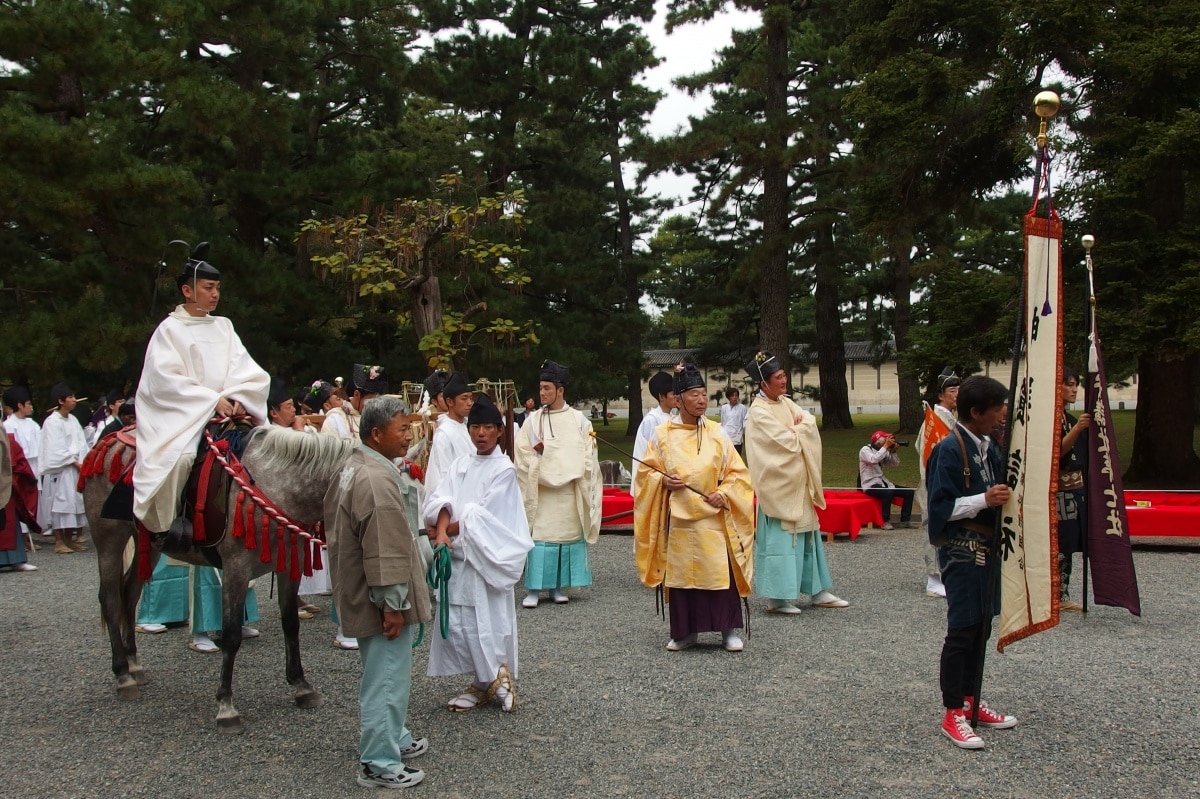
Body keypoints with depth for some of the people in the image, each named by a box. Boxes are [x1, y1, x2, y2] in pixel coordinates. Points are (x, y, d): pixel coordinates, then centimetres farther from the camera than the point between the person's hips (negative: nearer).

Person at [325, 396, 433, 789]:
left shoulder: (354, 468, 10)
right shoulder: (377, 480, -25)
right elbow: (385, 551, -26)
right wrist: (393, 604, -21)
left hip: (361, 593, 11)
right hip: (381, 600, -11)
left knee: (385, 676, 23)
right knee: (386, 678, 1)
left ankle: (393, 737, 39)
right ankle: (379, 764, 12)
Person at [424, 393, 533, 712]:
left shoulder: (504, 469, -6)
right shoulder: (460, 465, 11)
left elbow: (482, 516, -13)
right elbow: (440, 501, -1)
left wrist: (446, 530, -7)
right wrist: (442, 532, -19)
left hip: (487, 555, -6)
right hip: (458, 555, 6)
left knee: (488, 621, -5)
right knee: (458, 622, 7)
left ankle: (493, 678, 16)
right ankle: (486, 682, 20)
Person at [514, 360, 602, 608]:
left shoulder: (578, 420, 4)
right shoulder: (533, 420, 5)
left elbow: (587, 456, 4)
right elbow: (522, 453, 3)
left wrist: (573, 473, -9)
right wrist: (538, 455, -13)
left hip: (569, 491, 1)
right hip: (541, 490, -1)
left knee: (568, 533, 3)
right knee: (539, 535, -6)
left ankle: (557, 587, 13)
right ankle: (534, 589, -1)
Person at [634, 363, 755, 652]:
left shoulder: (716, 433, 3)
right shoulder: (662, 434, 2)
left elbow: (737, 471, 5)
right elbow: (646, 471, 7)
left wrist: (724, 493, -10)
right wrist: (663, 481, -12)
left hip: (713, 516, 0)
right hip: (678, 516, 0)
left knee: (721, 572, -3)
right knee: (680, 574, 6)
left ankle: (729, 630, 10)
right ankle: (685, 631, 18)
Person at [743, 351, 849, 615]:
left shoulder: (786, 402, 12)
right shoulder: (759, 412, -14)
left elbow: (811, 422, 4)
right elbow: (787, 442, -19)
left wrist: (796, 428, -13)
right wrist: (799, 429, -1)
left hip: (798, 484, 9)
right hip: (778, 485, -8)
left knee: (807, 536, 13)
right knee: (780, 540, -5)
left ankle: (818, 591, 21)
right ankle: (777, 598, 2)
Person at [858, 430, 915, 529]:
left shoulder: (883, 451, 9)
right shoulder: (865, 450, -12)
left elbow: (895, 463, 9)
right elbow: (874, 459, -32)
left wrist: (893, 451, -8)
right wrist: (886, 446, -27)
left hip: (882, 482, 8)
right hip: (870, 485, -8)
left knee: (909, 492, -2)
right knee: (888, 492, -37)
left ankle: (905, 520, 5)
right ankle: (885, 521, -23)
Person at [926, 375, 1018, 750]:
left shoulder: (987, 446, 10)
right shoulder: (950, 449, -16)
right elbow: (941, 506, -19)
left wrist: (1005, 494, 4)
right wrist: (984, 500, -25)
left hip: (987, 546, 9)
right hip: (962, 550, -8)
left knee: (981, 627, 14)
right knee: (963, 629, -4)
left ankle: (969, 700, 26)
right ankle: (953, 714, 5)